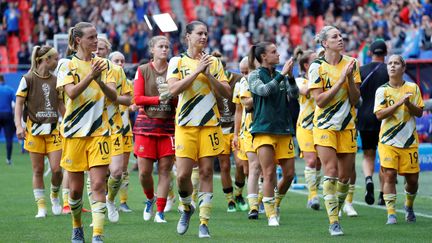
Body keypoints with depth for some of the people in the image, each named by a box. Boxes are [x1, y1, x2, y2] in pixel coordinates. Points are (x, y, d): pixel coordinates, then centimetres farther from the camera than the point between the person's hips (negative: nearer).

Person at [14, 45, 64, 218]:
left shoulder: (55, 80, 10)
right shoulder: (28, 79, -4)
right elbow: (19, 104, -4)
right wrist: (18, 125, -16)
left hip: (53, 130, 3)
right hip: (34, 130, -3)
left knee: (56, 169, -7)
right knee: (38, 170, 1)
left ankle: (54, 196, 21)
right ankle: (41, 207, 8)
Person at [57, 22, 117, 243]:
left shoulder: (103, 64, 7)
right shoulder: (67, 65, -1)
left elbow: (113, 96, -2)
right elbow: (72, 93, -17)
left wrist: (100, 81, -20)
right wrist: (90, 76, -30)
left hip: (99, 131, 1)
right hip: (74, 132, -1)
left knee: (98, 185, -10)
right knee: (76, 188, 5)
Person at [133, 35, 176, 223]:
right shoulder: (143, 70, 5)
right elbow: (137, 98, -3)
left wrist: (171, 95, -14)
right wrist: (159, 98, -14)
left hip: (168, 125, 1)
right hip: (146, 124, -1)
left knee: (165, 169, -3)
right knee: (144, 171, -2)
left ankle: (160, 211, 4)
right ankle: (150, 199, 27)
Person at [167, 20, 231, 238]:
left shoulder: (214, 62, 10)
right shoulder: (177, 62, 2)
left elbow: (226, 93, 4)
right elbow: (173, 89, -13)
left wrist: (209, 74, -8)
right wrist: (197, 70, -15)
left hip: (210, 124, 2)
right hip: (185, 125, -2)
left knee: (206, 172, -1)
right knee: (183, 173, -7)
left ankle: (204, 222, 3)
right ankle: (186, 207, 22)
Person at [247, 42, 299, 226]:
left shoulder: (281, 76, 13)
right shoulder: (254, 76, 1)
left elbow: (294, 94, 1)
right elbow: (263, 90, -17)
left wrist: (290, 76, -14)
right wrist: (282, 75, -18)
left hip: (284, 130, 5)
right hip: (263, 130, -5)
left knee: (289, 173, 2)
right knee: (269, 174, -9)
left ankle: (276, 203, 26)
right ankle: (271, 215, -2)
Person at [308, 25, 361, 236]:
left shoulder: (351, 64, 3)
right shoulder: (317, 67, -8)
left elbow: (355, 99, 1)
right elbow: (319, 100, -14)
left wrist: (350, 78, -14)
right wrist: (341, 80, -19)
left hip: (347, 126, 4)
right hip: (325, 126, -4)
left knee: (345, 175, 4)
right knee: (331, 172, -14)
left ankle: (336, 213, 23)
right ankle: (333, 222, -11)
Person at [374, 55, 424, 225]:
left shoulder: (412, 88, 5)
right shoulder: (382, 90, 0)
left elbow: (419, 113, 3)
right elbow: (379, 114, -11)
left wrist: (408, 104, -16)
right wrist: (399, 103, -20)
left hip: (409, 141, 2)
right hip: (388, 140, -2)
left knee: (412, 178, 4)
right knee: (389, 175, -14)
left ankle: (409, 206, 31)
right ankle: (391, 214, -10)